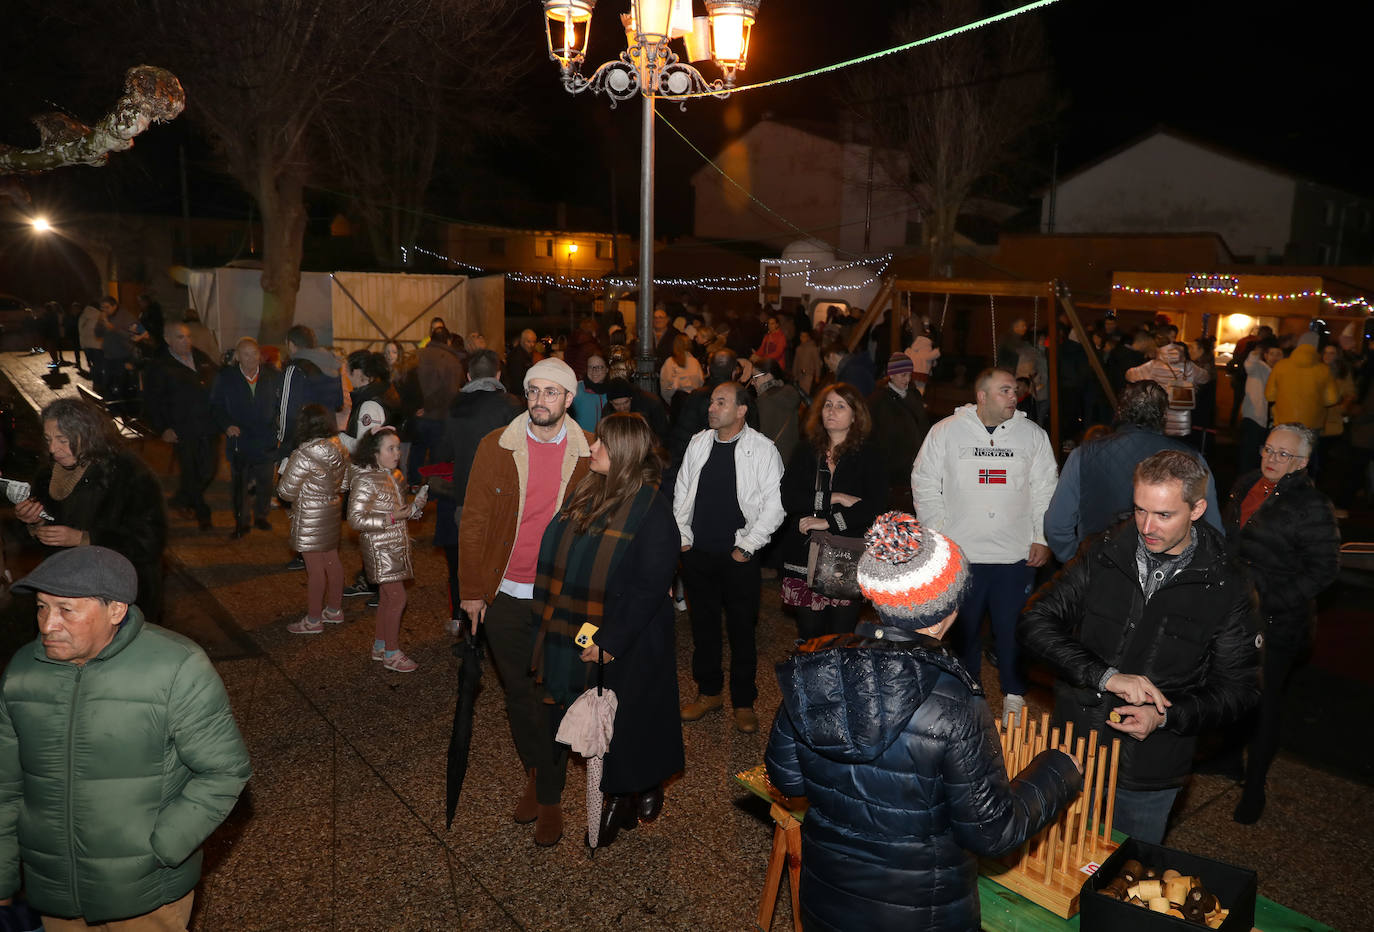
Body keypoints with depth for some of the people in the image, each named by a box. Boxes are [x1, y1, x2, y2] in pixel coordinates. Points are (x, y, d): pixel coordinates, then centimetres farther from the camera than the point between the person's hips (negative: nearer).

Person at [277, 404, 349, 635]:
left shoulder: (304, 455, -23)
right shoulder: (339, 449, 1)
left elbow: (286, 490, -15)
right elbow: (344, 483, 11)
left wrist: (283, 472, 3)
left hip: (311, 516, -8)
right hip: (333, 510, 8)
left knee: (314, 567, 1)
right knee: (332, 561, 17)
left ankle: (313, 620, 12)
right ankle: (335, 609, 30)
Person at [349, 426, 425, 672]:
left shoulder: (395, 476, 9)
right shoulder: (365, 480, -18)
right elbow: (355, 519, -21)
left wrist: (415, 507, 0)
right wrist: (391, 518, -23)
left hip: (396, 547, 8)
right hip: (380, 549, -8)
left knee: (387, 597, 15)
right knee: (397, 598, -6)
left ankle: (380, 646, 28)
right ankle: (392, 654, 6)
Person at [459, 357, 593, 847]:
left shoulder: (589, 453, -4)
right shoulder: (495, 447, -3)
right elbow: (473, 521, 1)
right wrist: (471, 589, 0)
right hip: (506, 596, 1)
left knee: (553, 697, 8)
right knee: (518, 693, 15)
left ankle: (550, 796, 27)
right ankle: (535, 773, 40)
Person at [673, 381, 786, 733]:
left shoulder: (762, 449, -8)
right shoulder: (698, 443, 5)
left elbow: (774, 505, -8)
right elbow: (681, 493, 13)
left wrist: (747, 546, -11)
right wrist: (681, 536, 6)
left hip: (739, 557, -4)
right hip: (697, 554, 4)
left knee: (742, 631, 7)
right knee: (703, 625, 15)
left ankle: (744, 702, 23)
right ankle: (709, 692, 32)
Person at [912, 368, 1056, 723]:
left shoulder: (1032, 434, 6)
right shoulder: (946, 432, 0)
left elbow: (1045, 490, 9)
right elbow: (925, 484, 3)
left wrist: (1042, 538, 4)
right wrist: (936, 535, -2)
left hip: (1017, 554, 1)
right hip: (959, 552, -1)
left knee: (1012, 628, 7)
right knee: (962, 627, 8)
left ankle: (1014, 693, 26)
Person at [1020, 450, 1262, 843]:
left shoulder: (1227, 588, -10)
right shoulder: (1103, 554, -7)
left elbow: (1238, 688, -4)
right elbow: (1036, 620, -12)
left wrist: (1165, 716, -20)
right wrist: (1105, 675, -24)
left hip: (1150, 770, -1)